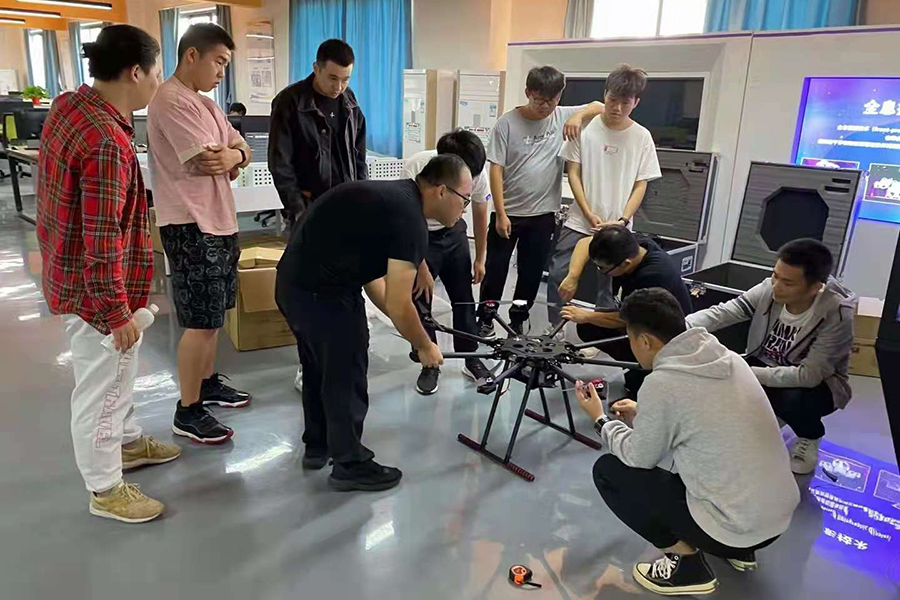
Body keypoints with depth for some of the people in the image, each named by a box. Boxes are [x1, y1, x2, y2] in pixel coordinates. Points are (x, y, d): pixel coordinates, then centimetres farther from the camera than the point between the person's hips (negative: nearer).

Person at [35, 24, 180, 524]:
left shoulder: (69, 104, 2)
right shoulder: (107, 143, -29)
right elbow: (101, 242, -28)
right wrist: (117, 312, -21)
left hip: (68, 271, 10)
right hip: (92, 288, -10)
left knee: (117, 373, 26)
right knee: (100, 388, 7)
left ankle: (126, 442, 47)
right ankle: (106, 490, 26)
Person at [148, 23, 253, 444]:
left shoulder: (206, 104, 16)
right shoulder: (171, 102, -15)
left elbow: (242, 151, 11)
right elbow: (208, 161, -23)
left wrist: (232, 155, -12)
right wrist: (231, 156, -2)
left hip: (219, 220, 10)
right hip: (190, 227, -10)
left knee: (213, 315, 19)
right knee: (201, 322, -5)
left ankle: (208, 382, 35)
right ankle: (188, 412, 7)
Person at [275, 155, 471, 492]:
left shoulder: (395, 196, 12)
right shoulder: (409, 220, -18)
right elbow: (398, 306, -17)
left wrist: (409, 328, 16)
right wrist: (425, 347, 0)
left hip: (294, 282, 10)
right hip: (321, 293, -10)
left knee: (319, 368, 24)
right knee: (346, 377, 6)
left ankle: (317, 446, 42)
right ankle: (350, 465, 24)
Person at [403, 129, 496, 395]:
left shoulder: (478, 171, -21)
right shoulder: (417, 167, -32)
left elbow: (480, 215, -4)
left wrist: (479, 259, 4)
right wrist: (421, 268, -20)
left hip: (453, 233, 3)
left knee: (464, 298, 5)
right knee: (420, 301, -2)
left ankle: (472, 359, 20)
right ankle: (430, 365, 14)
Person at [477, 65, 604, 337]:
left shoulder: (563, 116, 0)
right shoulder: (507, 123, -9)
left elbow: (600, 107, 6)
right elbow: (496, 169, -9)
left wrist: (579, 115, -16)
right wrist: (500, 214, -13)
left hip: (543, 214, 3)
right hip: (508, 213, -3)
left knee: (532, 273, 12)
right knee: (496, 269, 7)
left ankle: (517, 323, 28)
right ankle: (485, 320, 24)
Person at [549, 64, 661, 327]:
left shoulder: (641, 137, 1)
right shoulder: (585, 127, -2)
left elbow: (640, 185, 3)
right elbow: (573, 173, -2)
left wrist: (623, 220, -10)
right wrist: (590, 215, -10)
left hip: (617, 228, 1)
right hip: (579, 222, 0)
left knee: (609, 286, 7)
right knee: (557, 275, -3)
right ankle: (554, 330, 14)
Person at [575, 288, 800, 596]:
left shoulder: (662, 383, -21)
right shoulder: (728, 358, 1)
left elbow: (639, 458, -5)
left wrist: (600, 419, 9)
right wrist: (643, 415, 21)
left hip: (735, 528, -7)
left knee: (608, 470, 2)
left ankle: (685, 559, 3)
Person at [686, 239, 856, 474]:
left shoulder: (836, 314, -30)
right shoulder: (769, 289, -20)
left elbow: (809, 375, -35)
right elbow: (720, 313, -29)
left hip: (819, 382, -4)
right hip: (767, 365, 4)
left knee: (793, 400, -37)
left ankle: (810, 437, 3)